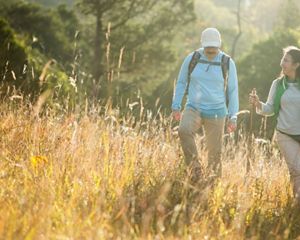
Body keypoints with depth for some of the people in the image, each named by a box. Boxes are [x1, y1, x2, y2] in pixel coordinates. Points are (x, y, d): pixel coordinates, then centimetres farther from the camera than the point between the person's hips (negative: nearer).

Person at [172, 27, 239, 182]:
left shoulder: (227, 63, 0)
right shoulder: (192, 59, 1)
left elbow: (233, 91, 6)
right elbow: (181, 83, 13)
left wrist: (233, 117, 1)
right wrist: (176, 107, 8)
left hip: (216, 112, 0)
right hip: (193, 108, 0)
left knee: (214, 152, 0)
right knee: (184, 130, -31)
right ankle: (194, 168, -21)